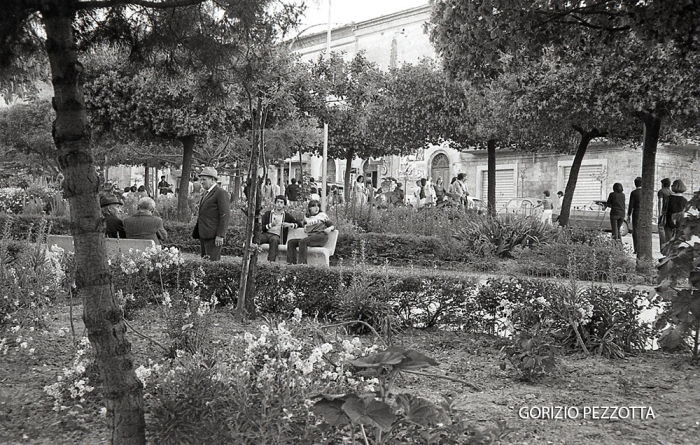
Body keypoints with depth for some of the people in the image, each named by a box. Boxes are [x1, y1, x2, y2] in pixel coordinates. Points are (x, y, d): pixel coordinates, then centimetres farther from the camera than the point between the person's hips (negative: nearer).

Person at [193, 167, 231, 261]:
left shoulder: (221, 193, -9)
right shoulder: (205, 193, 20)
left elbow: (225, 215, -14)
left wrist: (220, 235, -19)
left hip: (213, 235, -9)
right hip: (203, 235, 9)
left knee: (212, 261, -11)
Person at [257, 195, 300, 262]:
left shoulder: (287, 216, 15)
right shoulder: (267, 214, 16)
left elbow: (299, 224, 14)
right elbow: (261, 228, 6)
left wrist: (290, 225, -3)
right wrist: (271, 225, -11)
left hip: (276, 236, -1)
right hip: (266, 233, 1)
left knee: (274, 239, -40)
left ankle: (271, 261, -48)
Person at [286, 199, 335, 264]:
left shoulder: (322, 215, 16)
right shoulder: (306, 217, 24)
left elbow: (332, 225, 14)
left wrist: (329, 228, -8)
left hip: (320, 235, -5)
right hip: (309, 236, 5)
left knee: (302, 241, -33)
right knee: (291, 242, -14)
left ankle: (302, 263, -42)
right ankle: (292, 263, -25)